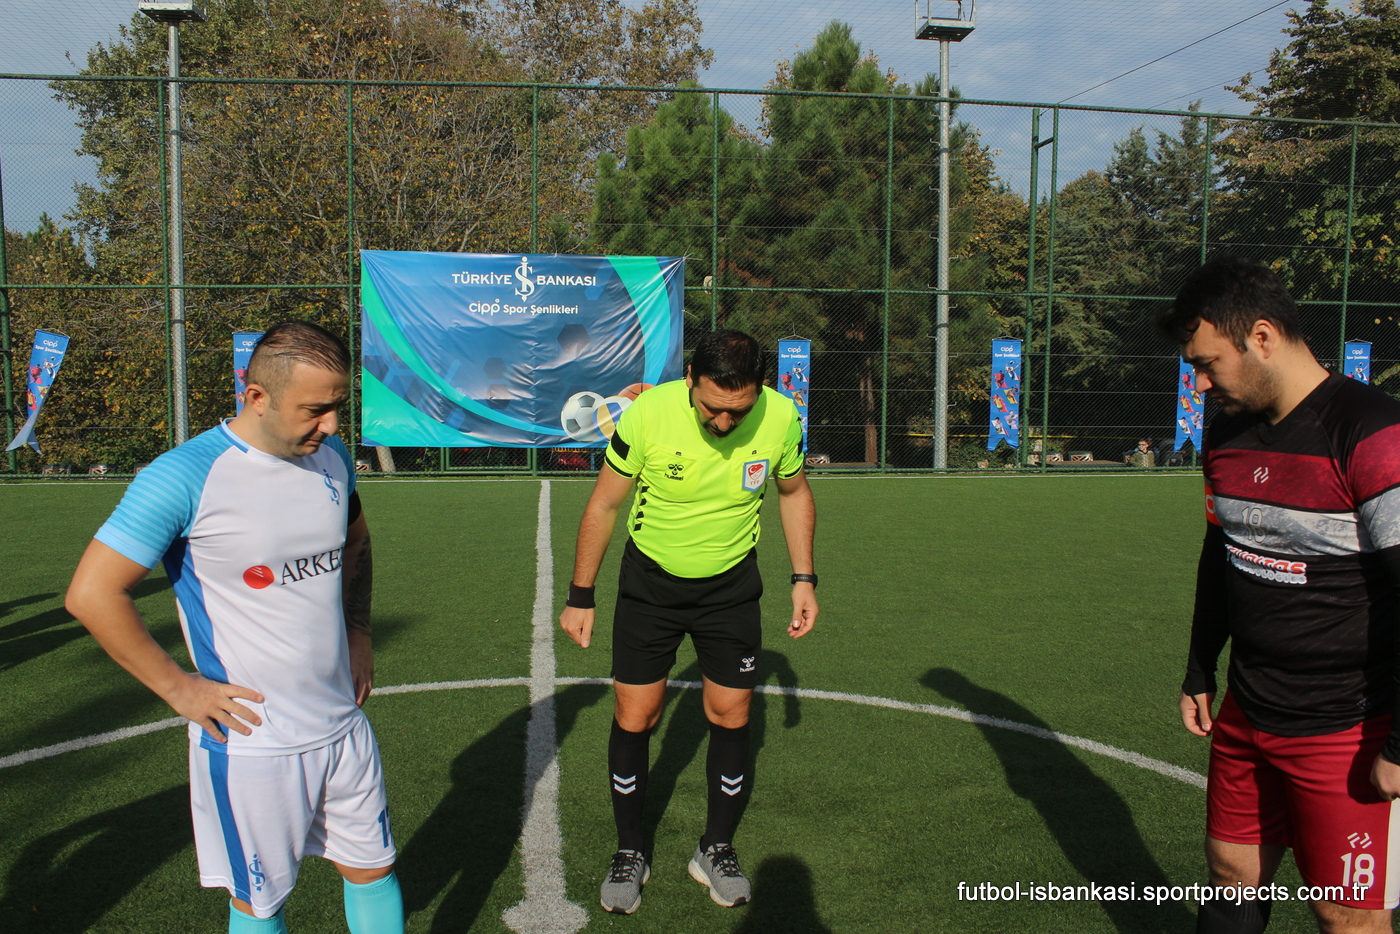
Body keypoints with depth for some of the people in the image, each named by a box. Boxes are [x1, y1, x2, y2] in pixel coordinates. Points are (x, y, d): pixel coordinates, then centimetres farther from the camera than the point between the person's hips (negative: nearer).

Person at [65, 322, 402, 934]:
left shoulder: (332, 458, 2)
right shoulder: (185, 477, -18)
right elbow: (92, 594, -16)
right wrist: (180, 688, -13)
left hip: (344, 728, 5)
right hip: (252, 742, -5)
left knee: (372, 870, 16)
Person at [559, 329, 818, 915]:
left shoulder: (781, 418, -18)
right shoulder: (647, 414, -25)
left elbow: (793, 492, 3)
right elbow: (604, 504, -11)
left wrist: (803, 579, 0)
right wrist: (580, 597, -5)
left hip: (731, 585, 2)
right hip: (650, 581, -1)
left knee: (731, 715, 5)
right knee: (634, 716, 1)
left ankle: (716, 850, 27)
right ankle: (629, 852, 23)